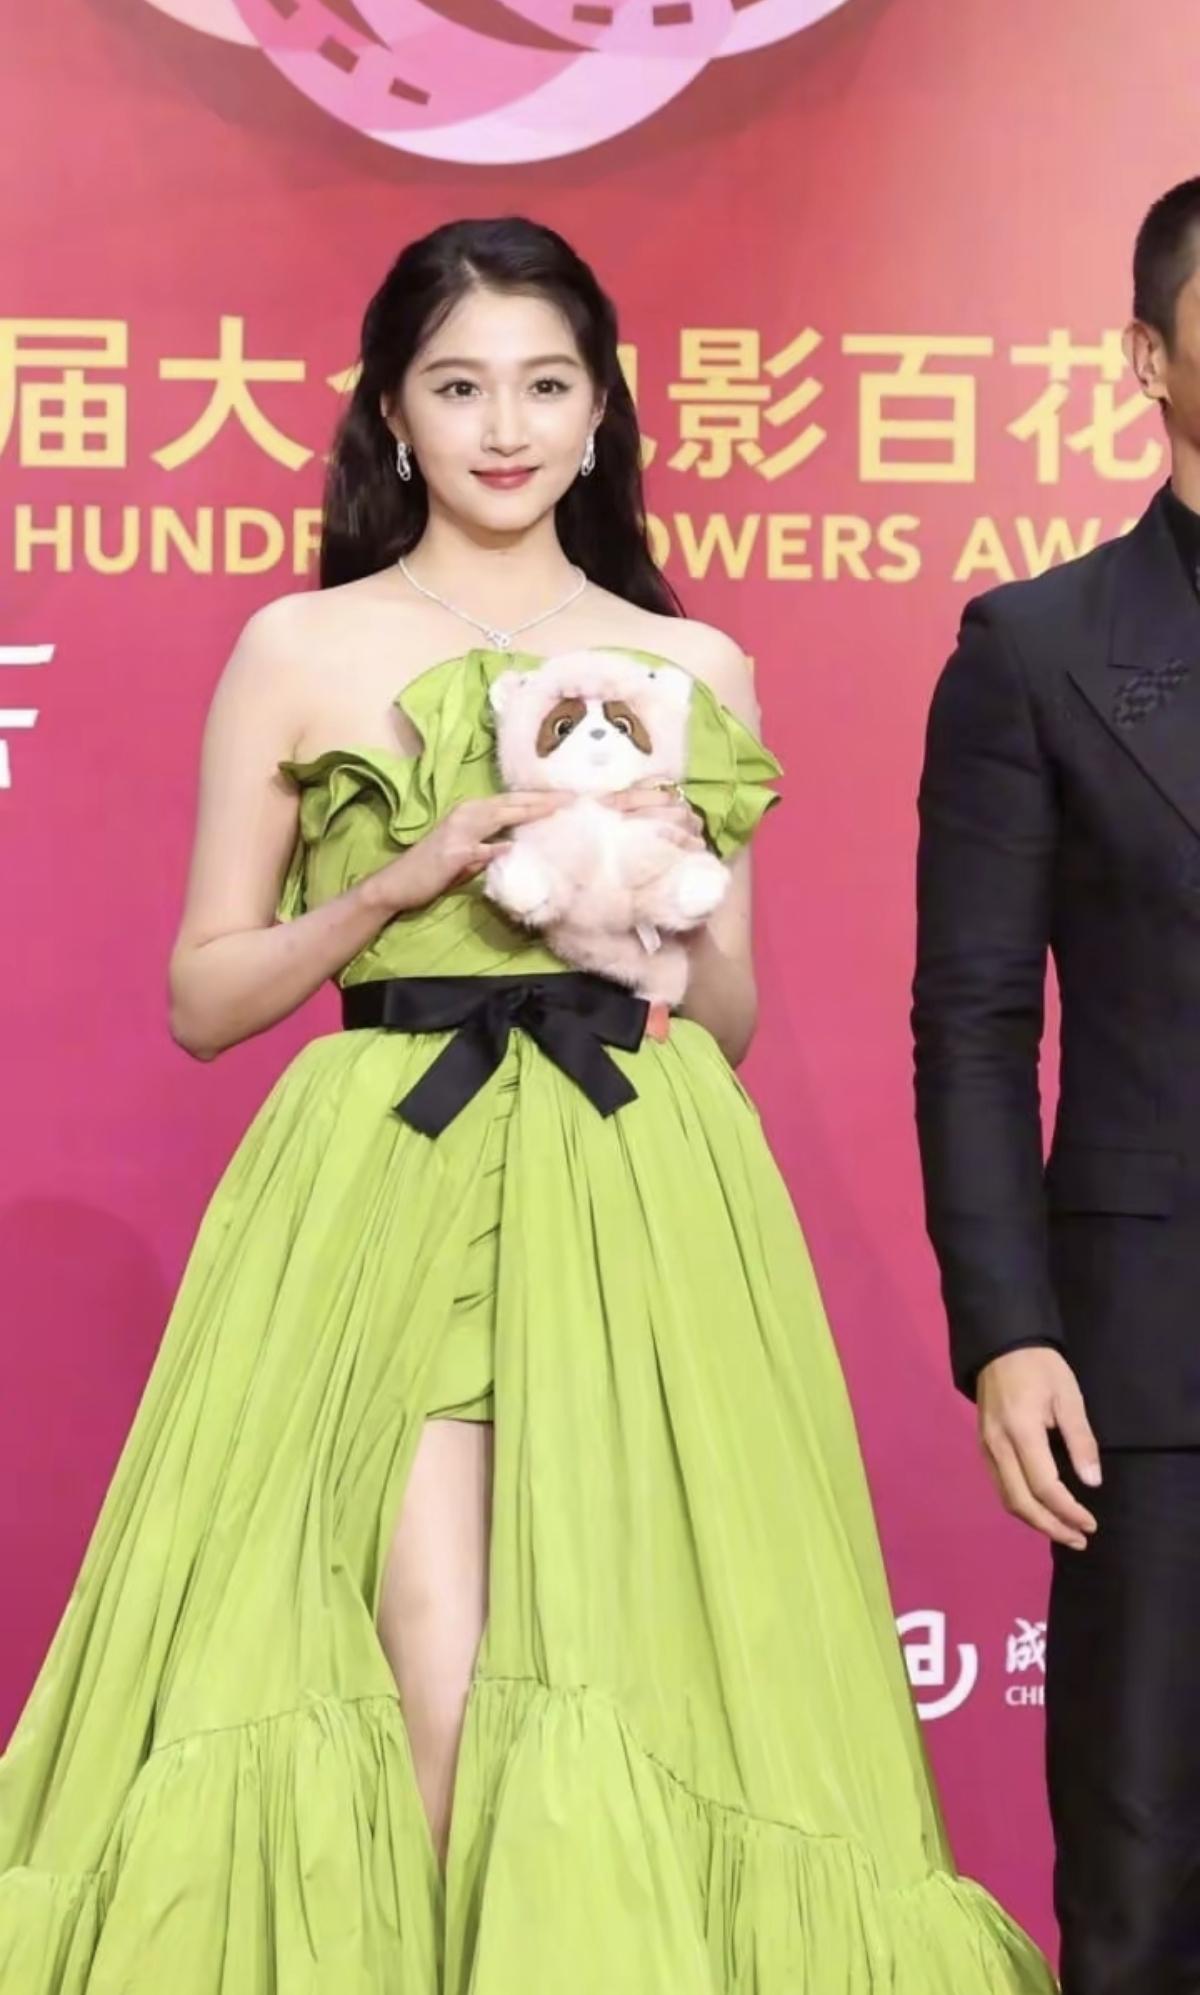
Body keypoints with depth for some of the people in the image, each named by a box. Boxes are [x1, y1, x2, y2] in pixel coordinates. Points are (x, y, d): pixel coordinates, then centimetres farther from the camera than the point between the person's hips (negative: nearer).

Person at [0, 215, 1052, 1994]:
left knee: (620, 1673, -3)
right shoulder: (301, 650, 6)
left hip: (638, 1209, 2)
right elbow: (203, 997, 5)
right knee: (433, 1681, -12)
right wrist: (405, 880, -8)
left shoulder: (694, 667, 13)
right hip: (385, 1196, -2)